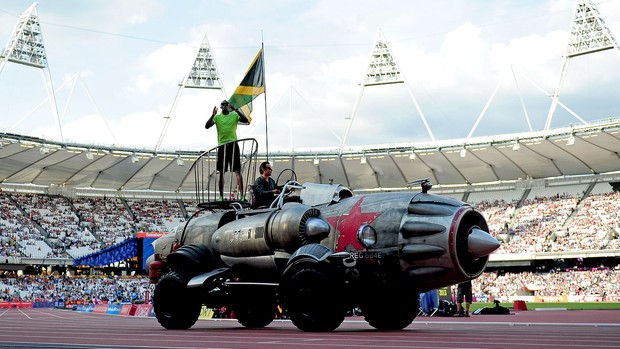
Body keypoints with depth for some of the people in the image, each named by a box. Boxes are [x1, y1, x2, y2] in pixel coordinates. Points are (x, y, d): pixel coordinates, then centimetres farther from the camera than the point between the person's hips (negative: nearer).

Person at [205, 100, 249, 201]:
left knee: (238, 171, -6)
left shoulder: (234, 115, 9)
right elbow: (207, 126, -2)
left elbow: (246, 120, -7)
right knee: (221, 172, 4)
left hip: (233, 145, -1)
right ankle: (221, 196, 9)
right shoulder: (217, 117, 10)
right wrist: (213, 115, -16)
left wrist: (236, 110, -13)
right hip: (222, 146, 1)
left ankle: (242, 195, -7)